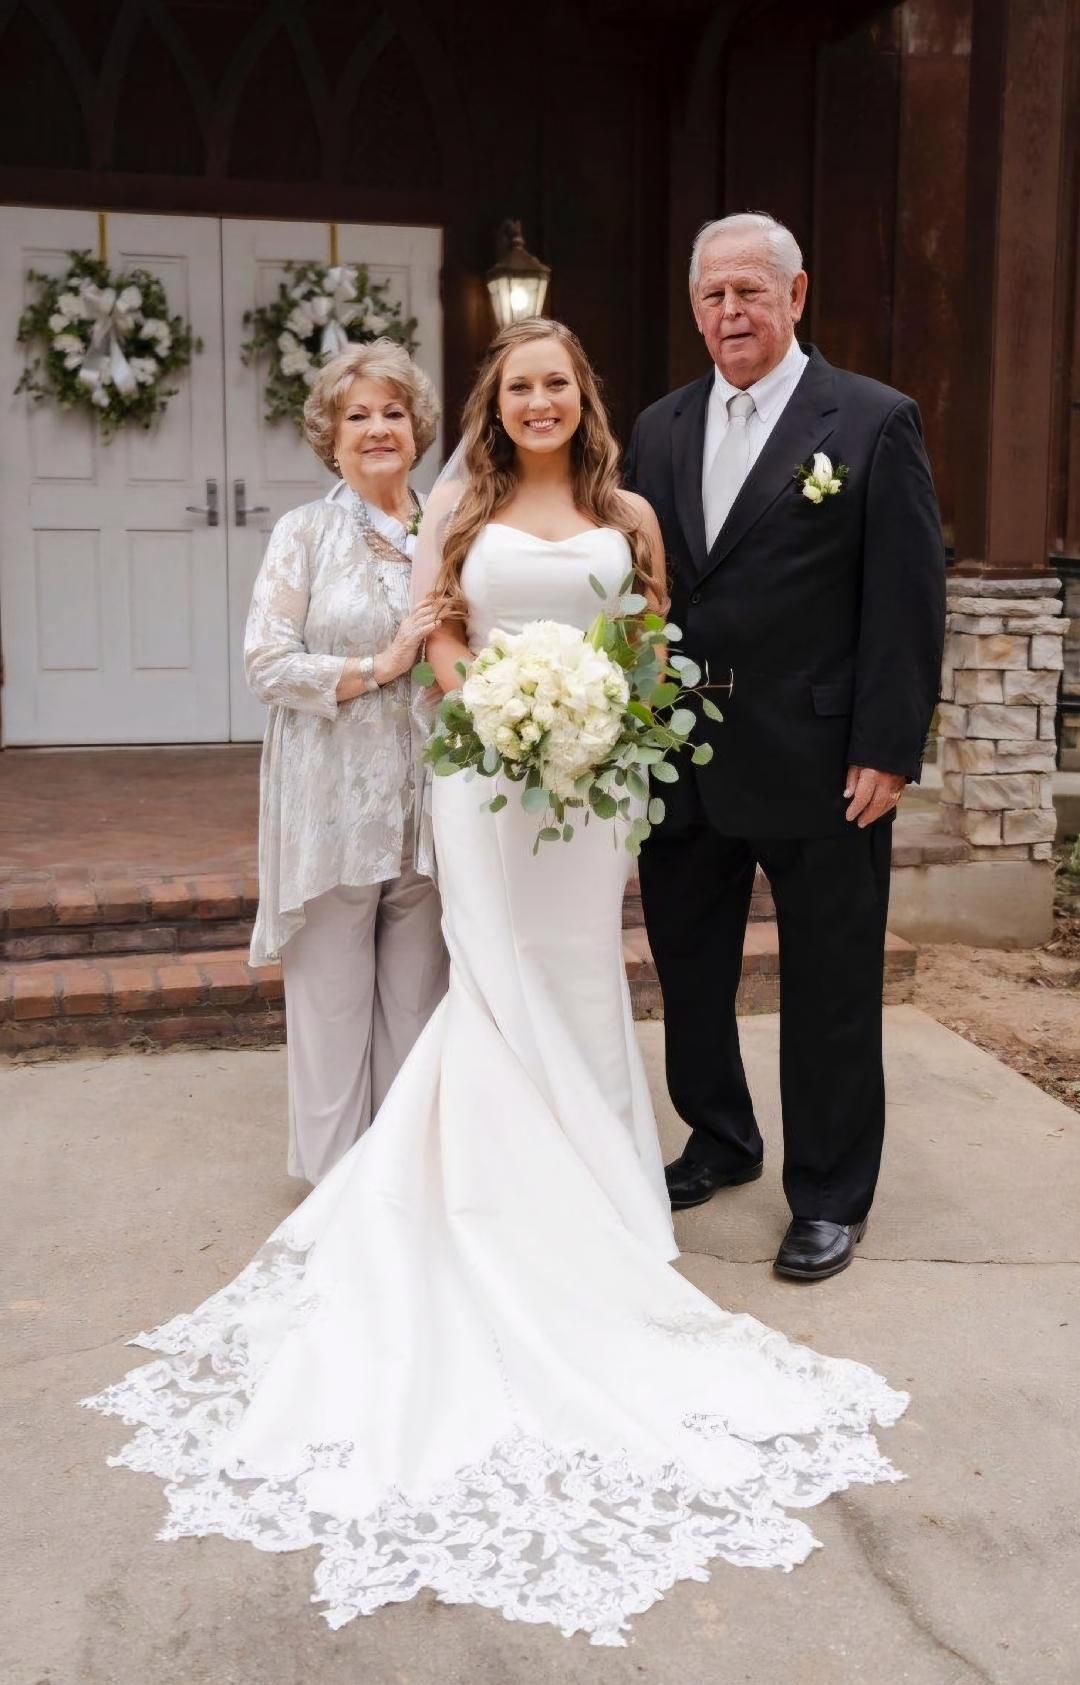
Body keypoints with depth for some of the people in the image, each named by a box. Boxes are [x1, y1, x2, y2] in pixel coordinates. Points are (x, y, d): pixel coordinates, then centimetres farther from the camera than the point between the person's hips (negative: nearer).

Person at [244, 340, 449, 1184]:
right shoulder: (305, 533, -1)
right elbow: (266, 664, -8)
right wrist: (377, 667, -15)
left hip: (428, 803, 3)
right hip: (334, 803, -3)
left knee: (420, 992, 10)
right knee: (333, 993, 4)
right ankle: (338, 1179, 19)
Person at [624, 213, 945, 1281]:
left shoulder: (873, 423, -5)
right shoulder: (658, 430, 10)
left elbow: (909, 600, -8)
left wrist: (888, 752, -13)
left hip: (818, 766, -5)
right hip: (683, 757, 5)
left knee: (830, 989, 7)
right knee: (689, 970, 16)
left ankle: (829, 1197, 24)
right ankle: (721, 1143, 37)